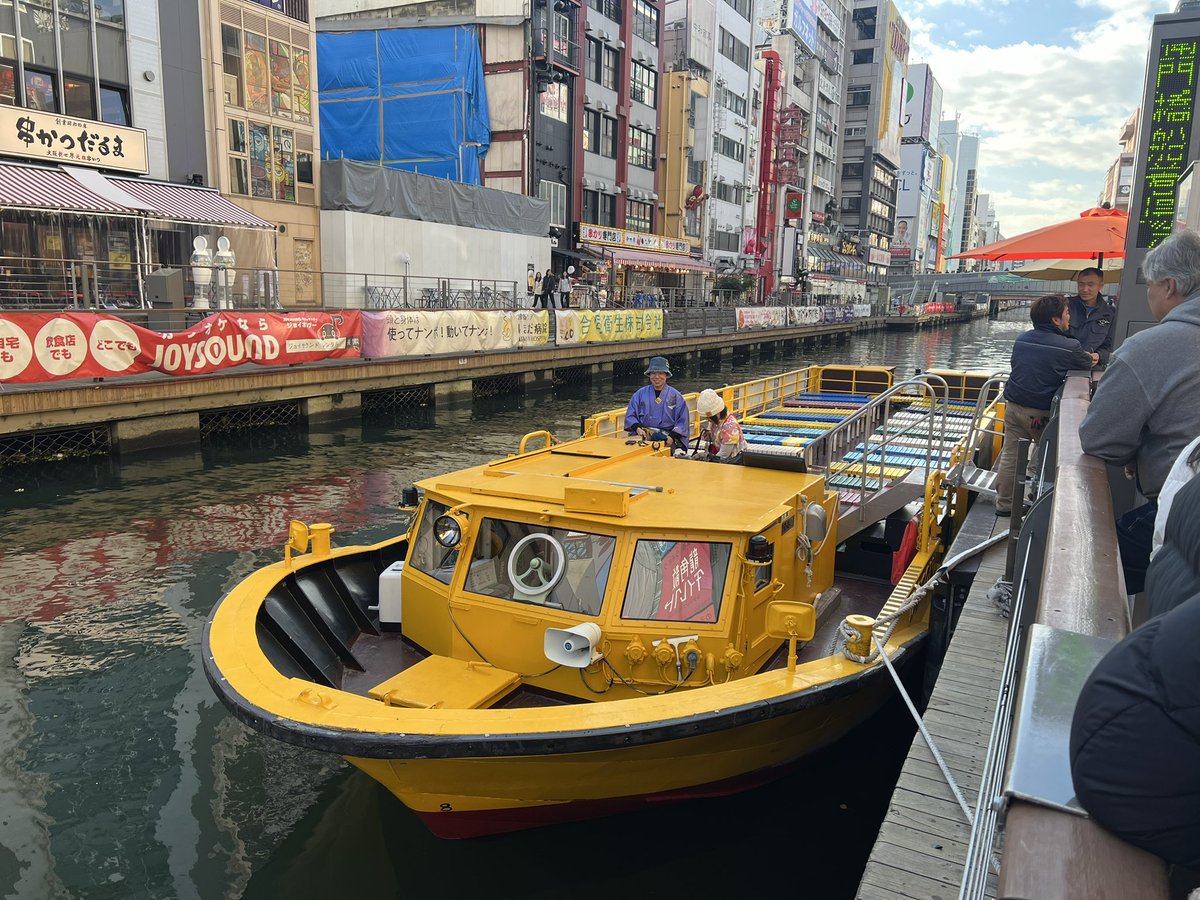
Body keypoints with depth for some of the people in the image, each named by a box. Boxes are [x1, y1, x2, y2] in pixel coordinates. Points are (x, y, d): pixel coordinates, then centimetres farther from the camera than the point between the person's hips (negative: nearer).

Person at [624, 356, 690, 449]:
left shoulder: (676, 396, 11)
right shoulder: (640, 394, 15)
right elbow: (630, 415, 12)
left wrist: (672, 437, -10)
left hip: (667, 436, 0)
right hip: (643, 435, 1)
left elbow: (683, 421, 7)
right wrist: (637, 428, -9)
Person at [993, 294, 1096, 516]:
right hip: (1039, 412, -5)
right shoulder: (1069, 347, -12)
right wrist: (1091, 358, 33)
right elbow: (1087, 363, 6)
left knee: (1010, 455, 9)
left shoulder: (1022, 340, 5)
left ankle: (1004, 504, 16)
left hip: (1013, 406, 5)